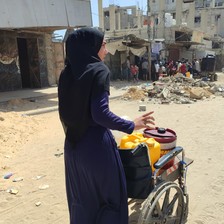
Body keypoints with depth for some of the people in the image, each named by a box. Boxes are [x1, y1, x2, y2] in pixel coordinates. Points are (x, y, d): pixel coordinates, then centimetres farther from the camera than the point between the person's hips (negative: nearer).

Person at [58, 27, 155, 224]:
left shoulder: (67, 73, 4)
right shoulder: (99, 71, -16)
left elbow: (65, 112, 8)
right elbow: (100, 114, -23)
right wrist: (131, 126, -13)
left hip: (73, 144, 7)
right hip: (97, 144, -7)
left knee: (81, 197, 23)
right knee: (108, 195, 14)